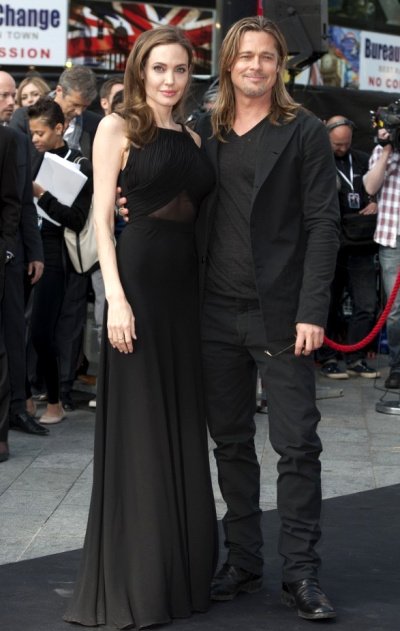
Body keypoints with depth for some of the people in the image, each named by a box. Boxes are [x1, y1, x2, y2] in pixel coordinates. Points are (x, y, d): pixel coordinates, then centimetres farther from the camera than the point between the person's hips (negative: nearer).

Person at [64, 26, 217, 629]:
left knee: (184, 423, 10)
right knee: (139, 426, -1)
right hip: (139, 277, -6)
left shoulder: (191, 137, 15)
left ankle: (184, 567, 20)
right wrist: (116, 296, -16)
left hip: (188, 284, 6)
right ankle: (135, 580, 7)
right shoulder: (118, 127, -2)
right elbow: (102, 216, -7)